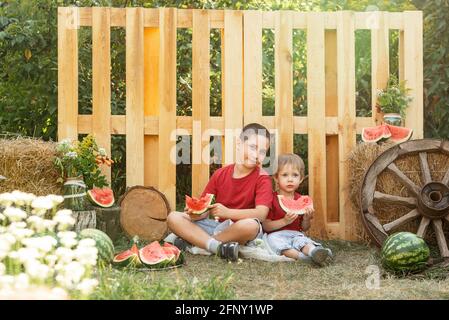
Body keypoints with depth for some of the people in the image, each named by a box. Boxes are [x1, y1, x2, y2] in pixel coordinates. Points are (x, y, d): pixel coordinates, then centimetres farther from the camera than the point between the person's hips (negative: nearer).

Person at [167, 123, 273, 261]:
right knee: (173, 217, -11)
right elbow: (205, 209, 6)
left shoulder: (262, 178, -5)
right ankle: (218, 247, -30)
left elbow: (261, 213, -20)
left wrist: (227, 212, -31)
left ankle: (193, 240, -22)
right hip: (215, 225, 4)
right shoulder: (220, 174, 7)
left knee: (251, 225, -39)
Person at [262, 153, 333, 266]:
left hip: (296, 235, 3)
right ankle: (302, 256, -51)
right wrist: (284, 221, -20)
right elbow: (266, 226, -8)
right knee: (273, 240, -36)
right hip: (277, 235, -3)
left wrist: (306, 219, -6)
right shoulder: (272, 199, -2)